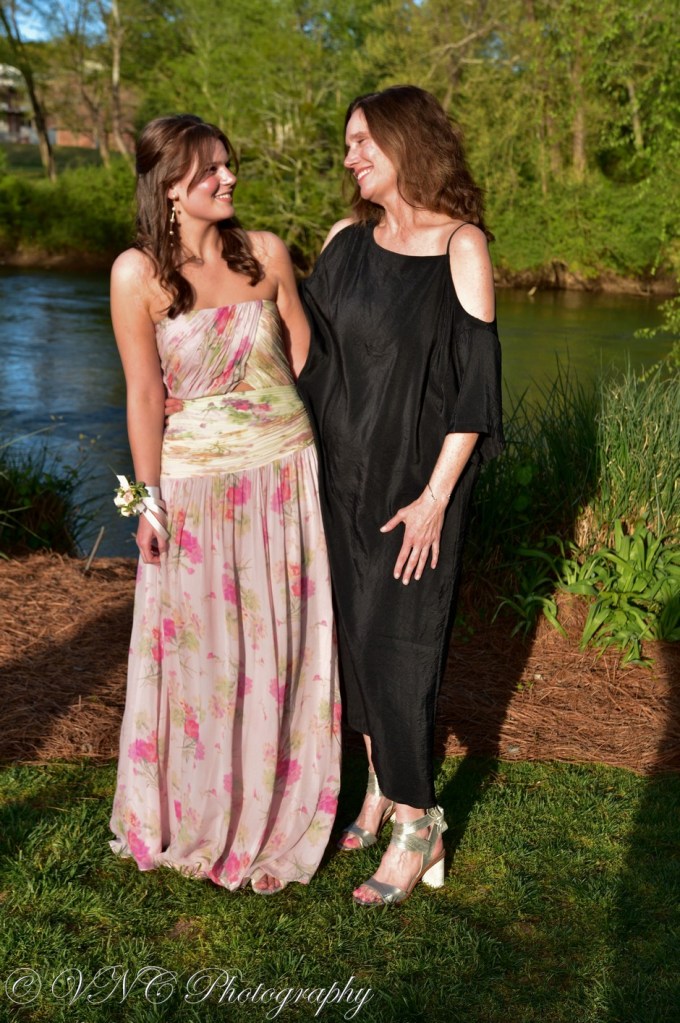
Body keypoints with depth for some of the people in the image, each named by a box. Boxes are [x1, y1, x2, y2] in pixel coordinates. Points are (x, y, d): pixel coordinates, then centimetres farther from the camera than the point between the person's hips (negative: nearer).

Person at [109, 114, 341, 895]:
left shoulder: (265, 253, -1)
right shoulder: (138, 273, -10)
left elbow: (305, 354, 8)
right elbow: (144, 394, -8)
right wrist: (148, 499, -7)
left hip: (284, 471, 3)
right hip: (196, 479, -3)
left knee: (281, 643, 11)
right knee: (197, 647, 9)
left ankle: (268, 818, 32)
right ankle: (191, 818, 33)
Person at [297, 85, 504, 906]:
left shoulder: (460, 246, -9)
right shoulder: (346, 240, 6)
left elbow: (476, 380, -12)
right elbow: (310, 352, 11)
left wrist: (436, 496, -15)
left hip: (416, 482, -5)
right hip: (341, 470, 5)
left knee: (395, 641, -3)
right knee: (352, 628, 11)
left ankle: (417, 823, 11)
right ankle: (381, 784, 28)